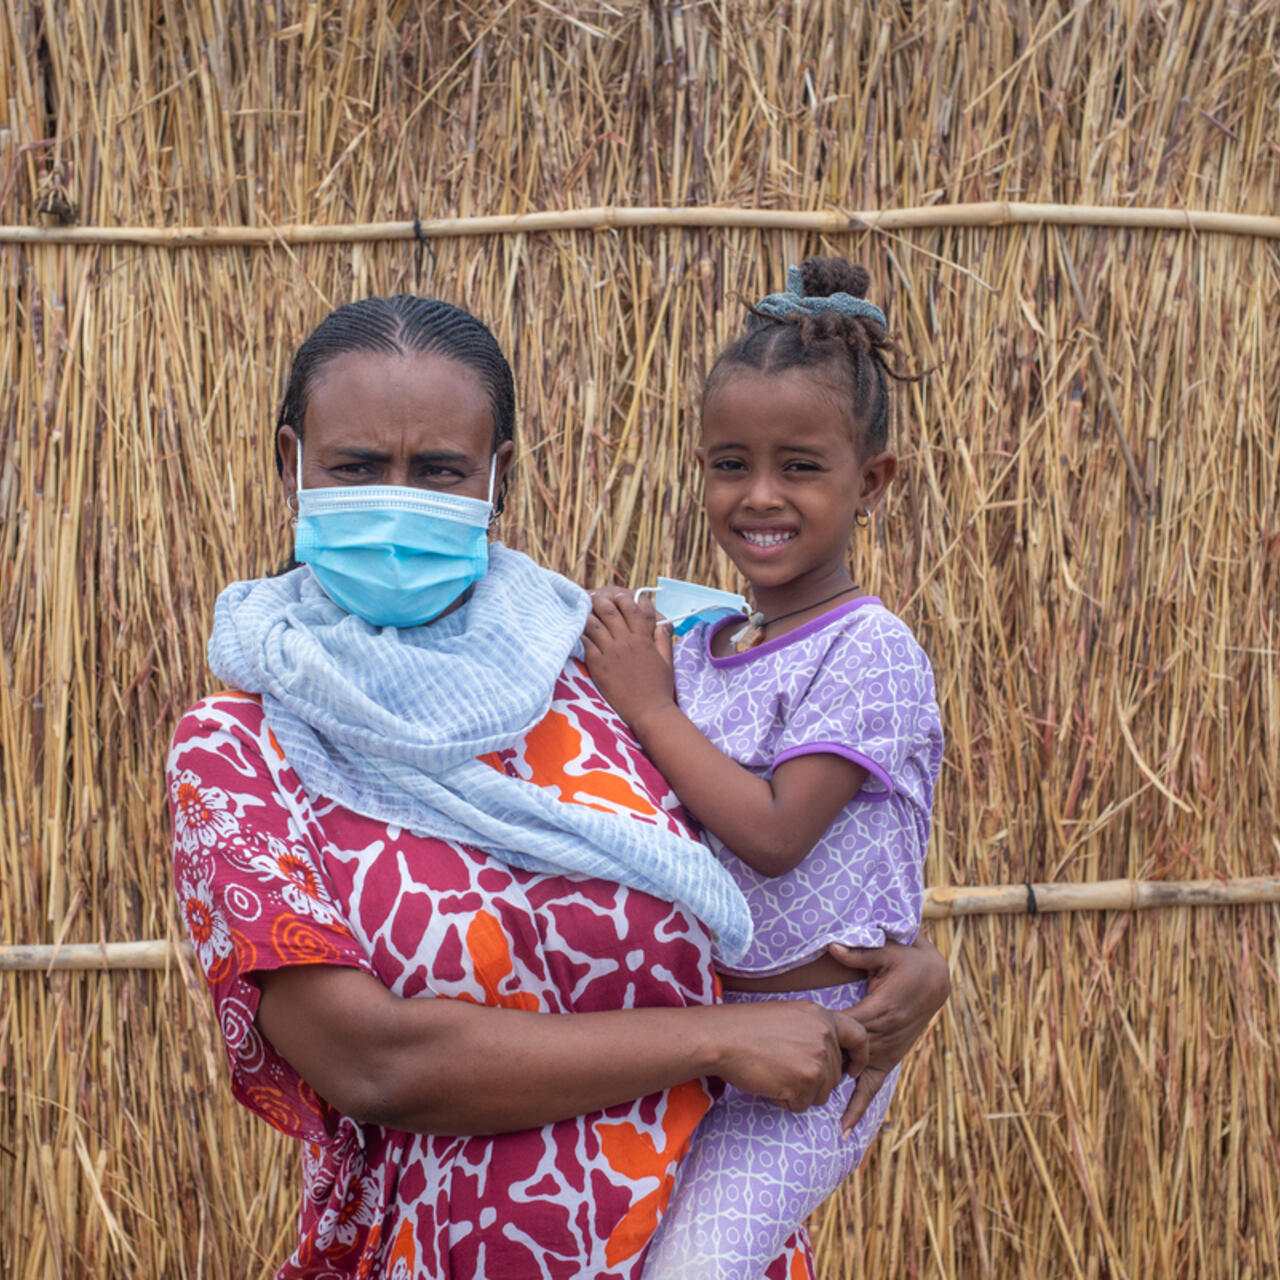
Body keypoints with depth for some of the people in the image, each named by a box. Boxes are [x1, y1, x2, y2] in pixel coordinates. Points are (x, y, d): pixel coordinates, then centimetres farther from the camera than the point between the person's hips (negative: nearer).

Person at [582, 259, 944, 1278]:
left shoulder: (869, 650, -13)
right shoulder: (699, 646, 7)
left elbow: (772, 833, -21)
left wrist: (650, 708, -14)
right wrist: (608, 690, -4)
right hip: (688, 1020, 7)